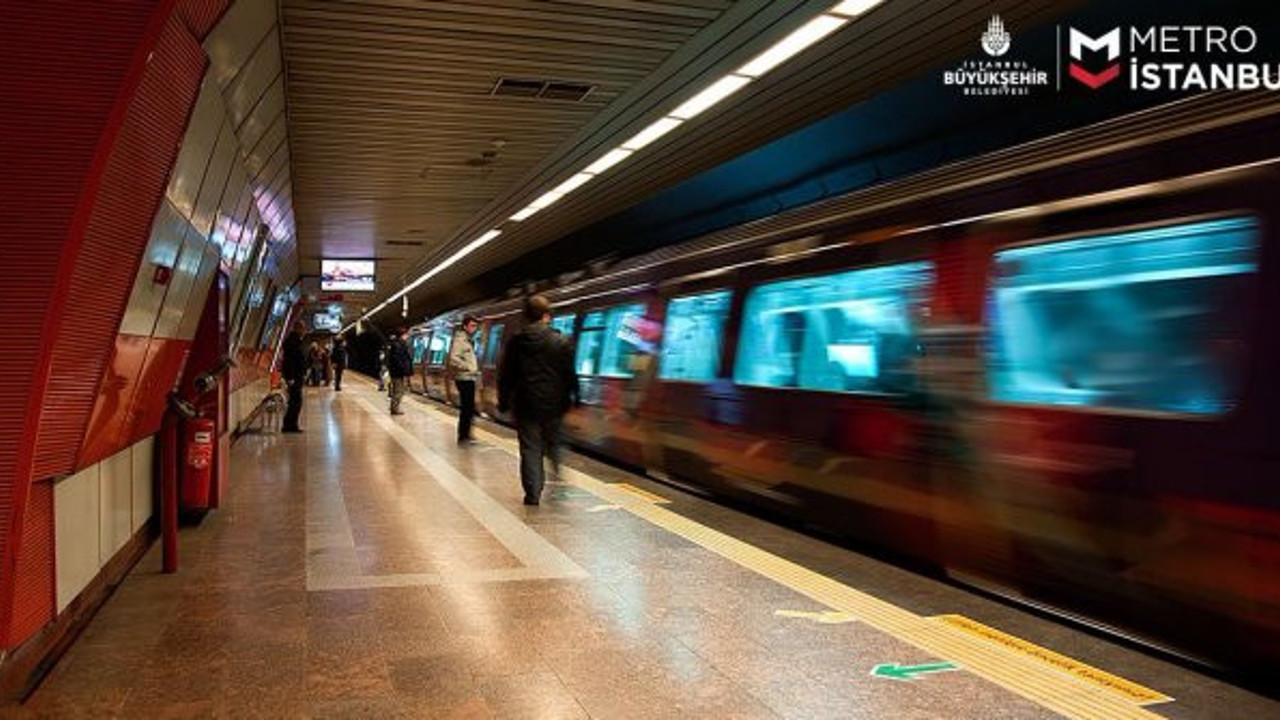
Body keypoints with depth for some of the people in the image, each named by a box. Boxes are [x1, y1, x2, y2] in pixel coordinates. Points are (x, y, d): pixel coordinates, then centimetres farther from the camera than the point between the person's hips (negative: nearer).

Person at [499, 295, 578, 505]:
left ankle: (532, 494, 4)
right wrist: (569, 401, 9)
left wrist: (503, 402, 11)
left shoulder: (517, 341, -1)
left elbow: (506, 376, 3)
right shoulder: (561, 342, -4)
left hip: (526, 405, 0)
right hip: (553, 405, 0)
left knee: (530, 449, 5)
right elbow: (570, 376, -2)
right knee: (552, 447, 16)